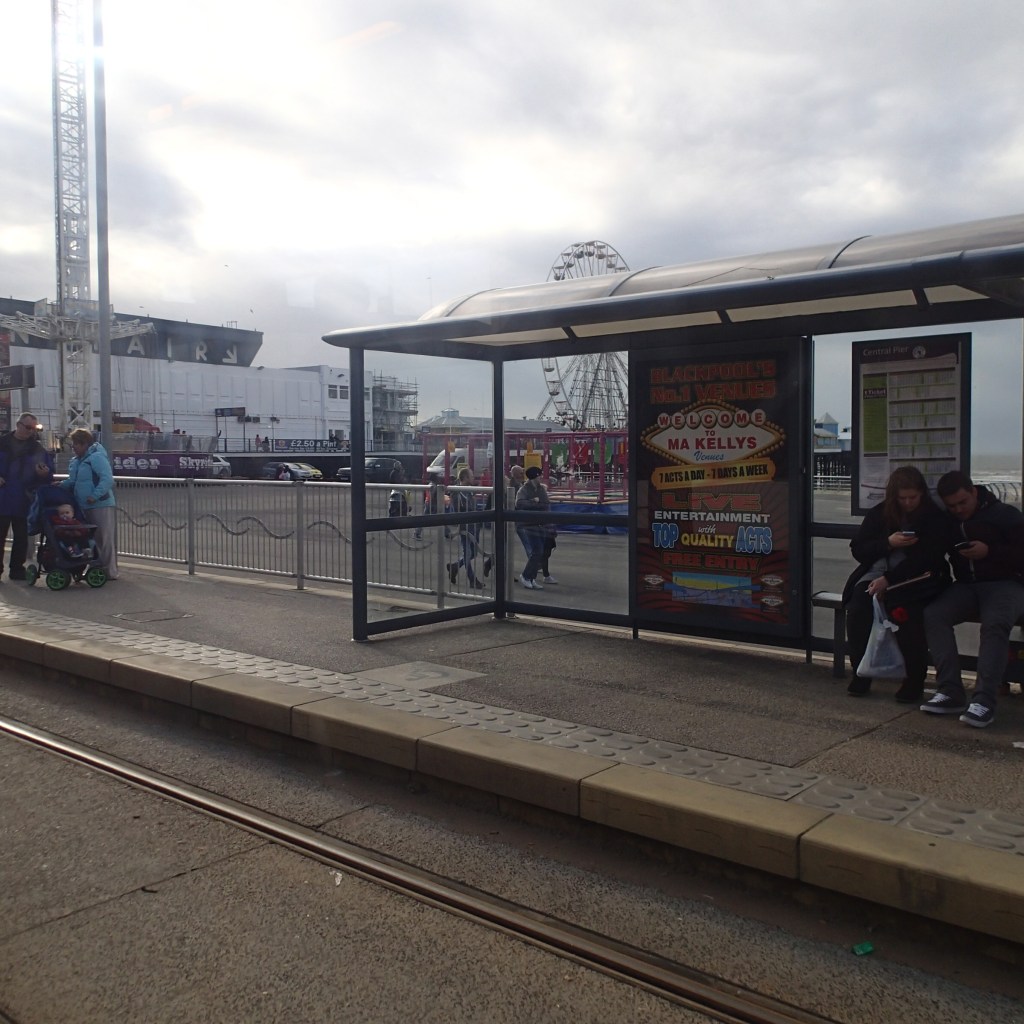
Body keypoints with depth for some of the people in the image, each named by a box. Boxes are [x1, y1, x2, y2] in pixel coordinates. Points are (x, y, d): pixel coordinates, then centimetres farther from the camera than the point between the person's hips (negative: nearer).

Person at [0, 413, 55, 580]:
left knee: (21, 538, 8)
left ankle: (17, 568, 17)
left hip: (24, 502, 1)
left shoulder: (38, 450, 6)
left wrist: (45, 474, -16)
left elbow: (49, 477, 6)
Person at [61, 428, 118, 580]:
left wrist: (95, 496, -25)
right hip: (85, 507, 9)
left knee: (104, 539, -4)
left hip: (101, 506, -9)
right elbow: (73, 482, 24)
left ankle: (110, 571, 2)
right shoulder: (76, 461, 15)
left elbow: (107, 479, -22)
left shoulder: (97, 457, -13)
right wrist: (60, 485, 6)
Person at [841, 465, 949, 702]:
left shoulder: (934, 517, 0)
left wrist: (889, 579, -21)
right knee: (858, 605, -26)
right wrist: (888, 543, -10)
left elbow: (927, 558, -10)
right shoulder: (879, 513, 10)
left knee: (909, 611, -33)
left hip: (916, 578, -3)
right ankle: (860, 673, -11)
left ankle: (914, 680, -16)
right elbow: (857, 550, 9)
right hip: (877, 573, 3)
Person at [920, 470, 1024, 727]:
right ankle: (951, 692, -28)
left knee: (995, 623, -36)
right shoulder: (947, 522, 13)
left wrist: (990, 552, -18)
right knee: (933, 614, -25)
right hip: (966, 586, 4)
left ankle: (984, 700, -39)